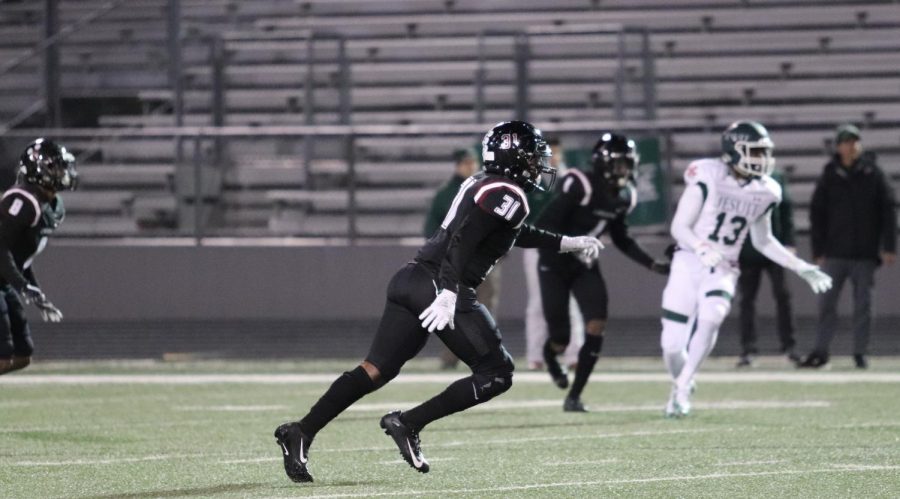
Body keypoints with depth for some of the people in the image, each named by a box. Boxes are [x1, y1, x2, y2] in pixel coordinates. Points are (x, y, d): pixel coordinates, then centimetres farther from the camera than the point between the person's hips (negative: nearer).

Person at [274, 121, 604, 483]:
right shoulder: (507, 195, -7)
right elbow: (463, 242, -20)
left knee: (374, 371, 9)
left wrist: (570, 244, 45)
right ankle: (408, 424, -6)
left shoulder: (482, 185, 23)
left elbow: (514, 234, 39)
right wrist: (448, 294, -28)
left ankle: (301, 433, -1)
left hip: (411, 278, 9)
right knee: (496, 374, 1)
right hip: (439, 287, -9)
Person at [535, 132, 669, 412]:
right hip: (555, 265, -6)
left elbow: (621, 239, 13)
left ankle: (573, 397, 1)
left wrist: (653, 264, 6)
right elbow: (545, 225, -23)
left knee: (596, 330, -11)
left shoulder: (624, 197, -1)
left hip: (585, 266, 6)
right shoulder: (580, 187, -24)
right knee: (560, 339, -3)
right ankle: (550, 358, 37)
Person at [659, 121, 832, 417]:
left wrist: (800, 267, 11)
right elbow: (679, 227, -12)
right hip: (689, 262, -3)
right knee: (673, 345, -6)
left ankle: (683, 388, -16)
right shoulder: (707, 178, -14)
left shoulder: (765, 192, 2)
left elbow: (762, 241, 16)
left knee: (710, 317, -29)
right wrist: (703, 249, -31)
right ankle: (680, 383, 28)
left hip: (723, 270, 3)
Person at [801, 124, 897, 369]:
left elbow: (888, 210, 1)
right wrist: (819, 250, -1)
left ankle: (860, 352, 9)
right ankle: (821, 351, 5)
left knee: (863, 303, 3)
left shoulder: (873, 174, 2)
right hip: (835, 252, 1)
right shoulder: (829, 177, 4)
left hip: (865, 252, -1)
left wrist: (889, 247, -5)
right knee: (826, 302, -1)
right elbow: (817, 214, 5)